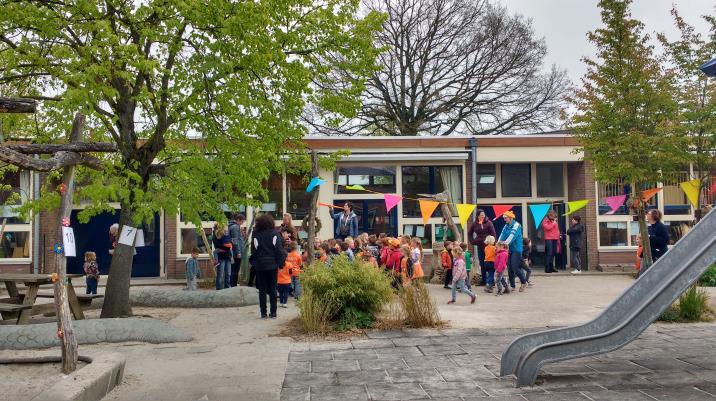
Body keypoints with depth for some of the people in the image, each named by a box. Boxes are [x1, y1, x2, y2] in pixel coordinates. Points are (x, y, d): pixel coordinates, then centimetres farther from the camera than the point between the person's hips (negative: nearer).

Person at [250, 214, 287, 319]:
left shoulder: (256, 235, -4)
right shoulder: (275, 234, -3)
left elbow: (253, 251, -2)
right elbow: (279, 250, -5)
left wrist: (254, 263, 7)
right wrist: (280, 263, 2)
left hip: (260, 265, 0)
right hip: (273, 265, 0)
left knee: (262, 289, 6)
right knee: (273, 288, 7)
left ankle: (263, 313, 5)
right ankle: (273, 312, 7)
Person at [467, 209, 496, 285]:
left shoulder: (488, 223, -5)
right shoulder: (474, 224, 5)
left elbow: (493, 234, -7)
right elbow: (469, 233, 19)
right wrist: (472, 241, 8)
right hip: (479, 246, 4)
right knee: (482, 264, 9)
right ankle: (483, 280, 17)